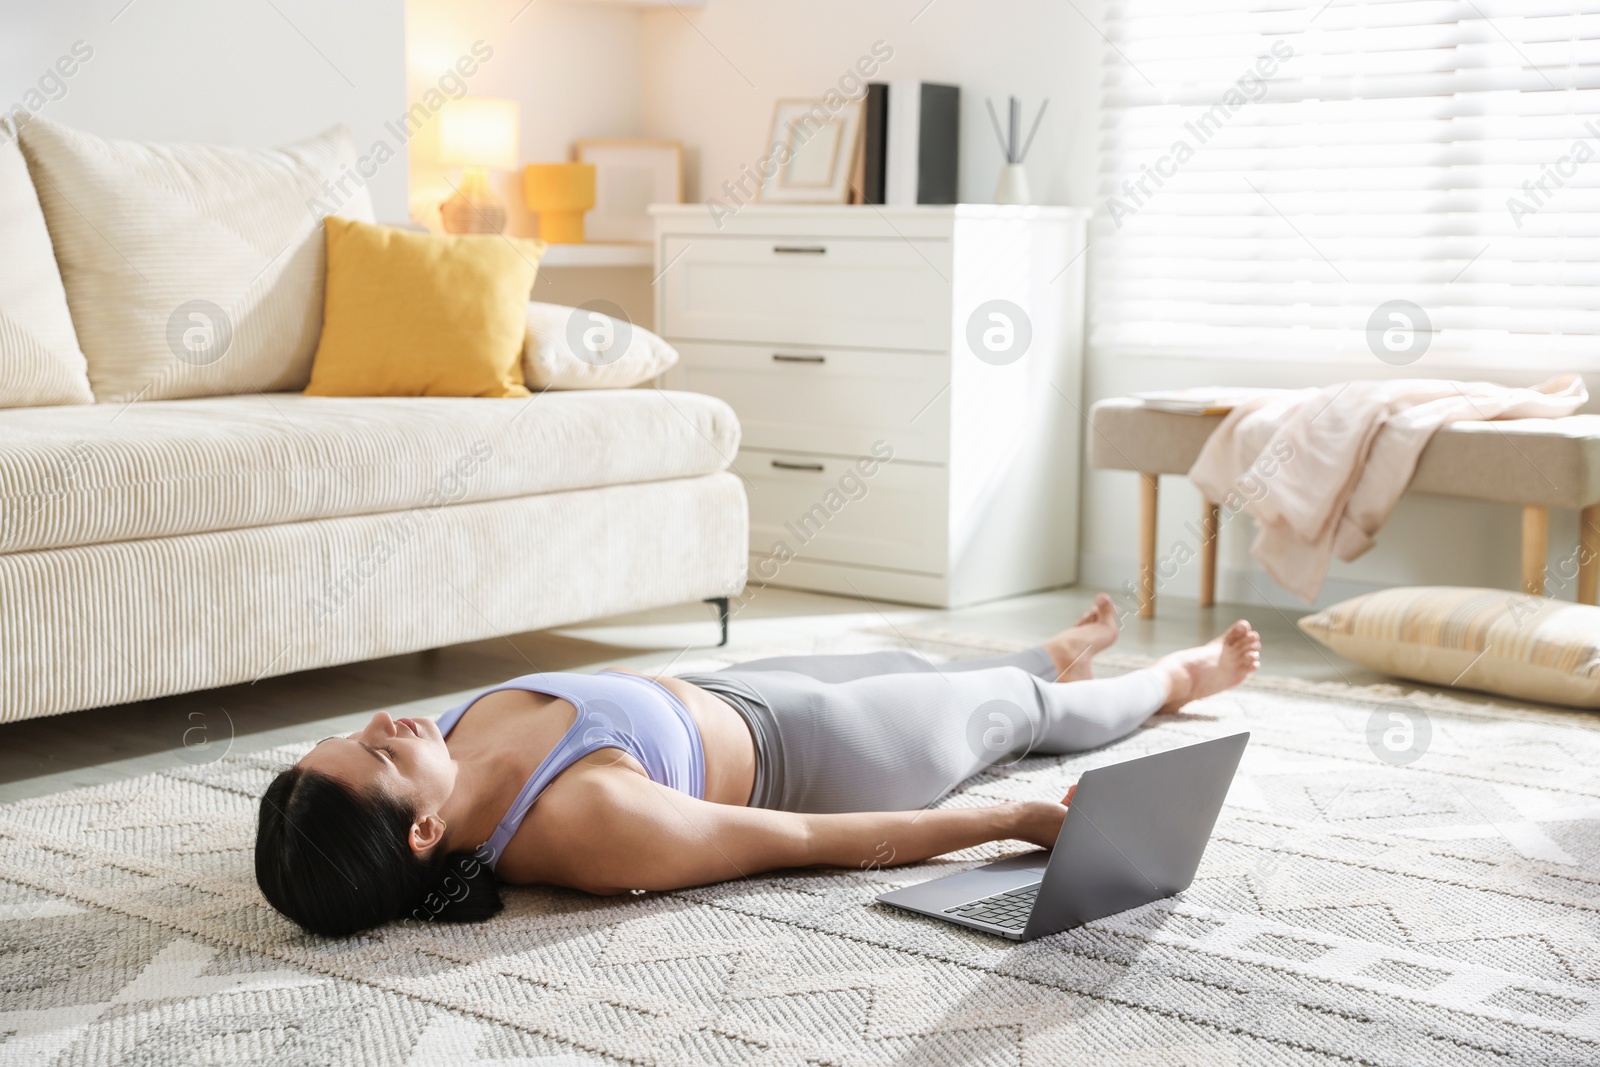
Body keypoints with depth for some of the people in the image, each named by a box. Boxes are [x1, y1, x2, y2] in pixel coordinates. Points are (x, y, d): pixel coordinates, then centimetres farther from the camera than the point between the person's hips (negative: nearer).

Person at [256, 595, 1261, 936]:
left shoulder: (455, 744, -28)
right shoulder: (589, 825, -45)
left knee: (909, 668, 33)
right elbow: (811, 841, -35)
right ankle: (1173, 679, 57)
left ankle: (1057, 654, 69)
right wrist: (1018, 821, -26)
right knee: (1012, 707, 22)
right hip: (805, 751, -6)